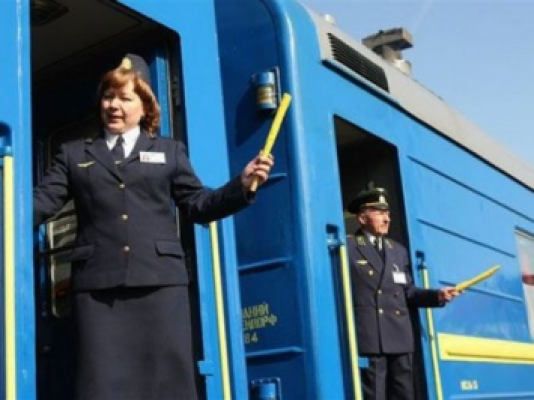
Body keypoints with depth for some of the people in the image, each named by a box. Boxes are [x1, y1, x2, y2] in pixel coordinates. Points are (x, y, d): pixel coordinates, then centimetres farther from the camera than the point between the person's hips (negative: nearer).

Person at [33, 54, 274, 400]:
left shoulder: (170, 151, 19)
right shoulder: (74, 154, 21)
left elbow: (198, 205, 12)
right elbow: (41, 202, 11)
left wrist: (242, 185, -2)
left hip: (159, 280, 0)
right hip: (97, 284, 1)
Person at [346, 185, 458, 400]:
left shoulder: (398, 250, 21)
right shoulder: (347, 247, 1)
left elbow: (407, 292, 18)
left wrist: (437, 295, 3)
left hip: (400, 338, 6)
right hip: (367, 338, -6)